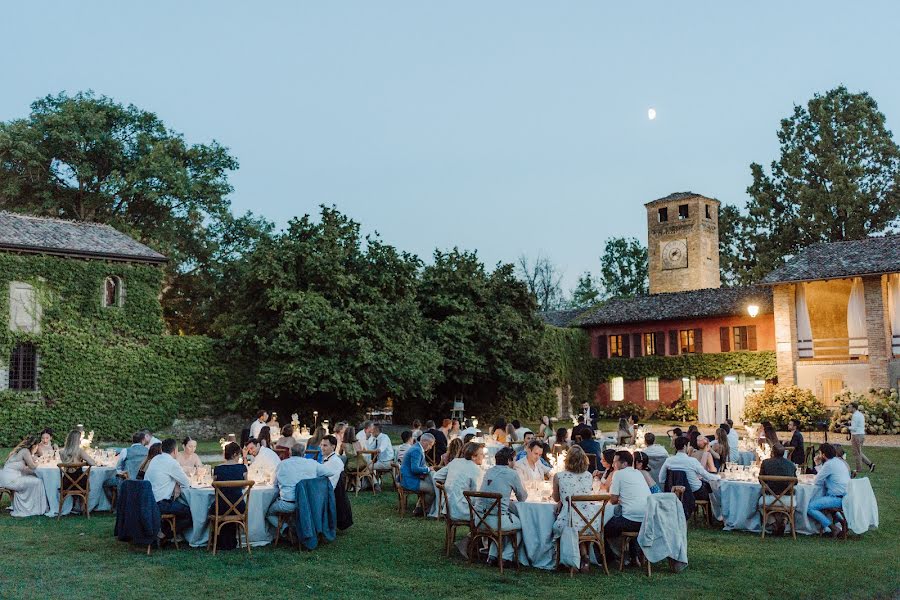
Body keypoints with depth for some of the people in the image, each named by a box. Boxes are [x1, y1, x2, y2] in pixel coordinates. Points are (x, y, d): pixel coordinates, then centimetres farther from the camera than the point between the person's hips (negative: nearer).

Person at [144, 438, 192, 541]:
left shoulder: (155, 460, 12)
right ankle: (165, 533, -1)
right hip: (160, 504, -9)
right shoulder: (171, 462, -13)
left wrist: (175, 484, 7)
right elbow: (187, 484, -6)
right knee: (190, 513, -4)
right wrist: (177, 485, 15)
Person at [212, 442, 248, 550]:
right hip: (238, 507, 0)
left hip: (221, 507, 0)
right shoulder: (242, 467, -7)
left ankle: (223, 543, 42)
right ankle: (232, 542, 46)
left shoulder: (217, 469, -6)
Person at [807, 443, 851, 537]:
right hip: (845, 496, 10)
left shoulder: (829, 464, -14)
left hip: (837, 498, -10)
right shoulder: (838, 462, 15)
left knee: (809, 507, -14)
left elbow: (816, 482, -9)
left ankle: (833, 527, -13)